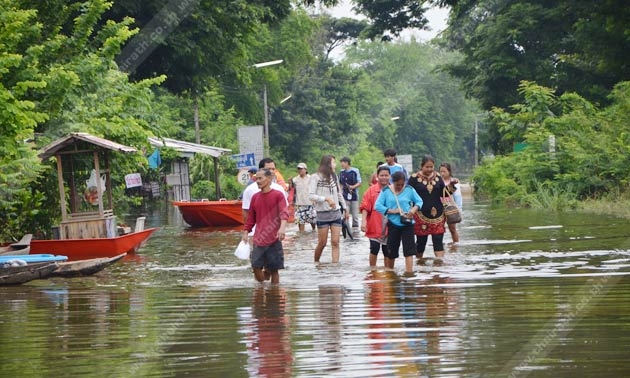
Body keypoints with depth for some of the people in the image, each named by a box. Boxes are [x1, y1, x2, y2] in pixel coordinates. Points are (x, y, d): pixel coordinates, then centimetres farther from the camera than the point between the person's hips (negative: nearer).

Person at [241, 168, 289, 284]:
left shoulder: (278, 195, -3)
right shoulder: (255, 197, 11)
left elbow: (284, 213, -15)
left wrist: (282, 228, -32)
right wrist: (245, 232, 9)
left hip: (274, 239, -3)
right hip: (258, 240, 4)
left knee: (274, 270, 1)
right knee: (256, 267, -4)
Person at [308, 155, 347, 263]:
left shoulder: (334, 176, 9)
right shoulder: (315, 177, -8)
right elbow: (311, 196, -15)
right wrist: (326, 199, -24)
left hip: (336, 213, 4)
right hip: (322, 214, -4)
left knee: (335, 242, -3)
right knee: (322, 243, 2)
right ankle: (316, 263, 22)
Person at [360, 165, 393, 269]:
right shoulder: (371, 190, 0)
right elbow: (365, 207, -4)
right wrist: (363, 221, -16)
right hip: (375, 227, -2)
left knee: (388, 252, 8)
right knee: (374, 249, -2)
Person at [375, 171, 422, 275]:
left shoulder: (409, 190, 0)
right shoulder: (386, 191, -2)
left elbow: (419, 201, 9)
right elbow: (378, 206, -6)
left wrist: (414, 209, -13)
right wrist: (392, 211, -16)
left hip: (407, 223, -1)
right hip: (393, 224, 1)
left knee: (409, 248, -10)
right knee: (392, 248, 11)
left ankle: (409, 271, -13)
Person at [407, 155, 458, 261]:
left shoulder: (437, 177, 7)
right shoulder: (414, 178, -4)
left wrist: (451, 185, -8)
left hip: (437, 214, 3)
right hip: (421, 215, -2)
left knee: (438, 240, -4)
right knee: (421, 240, 7)